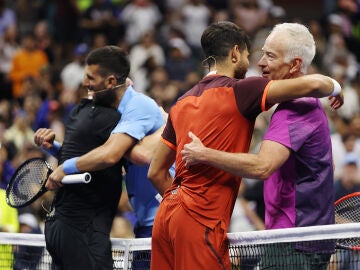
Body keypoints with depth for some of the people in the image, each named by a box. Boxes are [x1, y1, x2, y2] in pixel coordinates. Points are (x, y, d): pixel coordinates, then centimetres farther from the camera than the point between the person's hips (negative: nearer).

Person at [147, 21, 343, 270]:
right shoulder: (238, 91, -5)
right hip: (201, 221, -8)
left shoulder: (183, 102, 17)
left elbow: (156, 172, 20)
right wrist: (336, 88, 8)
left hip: (166, 216, 8)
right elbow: (312, 84, -14)